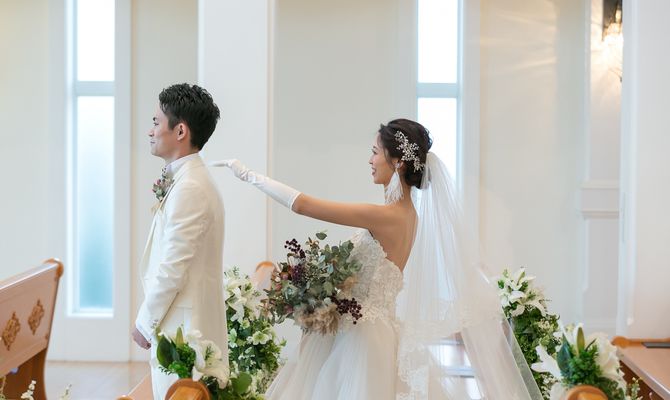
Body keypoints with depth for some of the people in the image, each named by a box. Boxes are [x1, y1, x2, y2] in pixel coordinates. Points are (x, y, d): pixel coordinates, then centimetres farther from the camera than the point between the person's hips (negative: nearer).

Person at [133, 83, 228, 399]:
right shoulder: (190, 180, 12)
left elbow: (172, 267, -18)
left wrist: (145, 322, -10)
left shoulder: (189, 188, -18)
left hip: (183, 326, -9)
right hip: (184, 324, 9)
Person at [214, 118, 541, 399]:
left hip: (362, 338, -8)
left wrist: (248, 174, -9)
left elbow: (301, 204, -19)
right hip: (363, 331, 8)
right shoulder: (408, 213, 7)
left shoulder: (387, 216, -19)